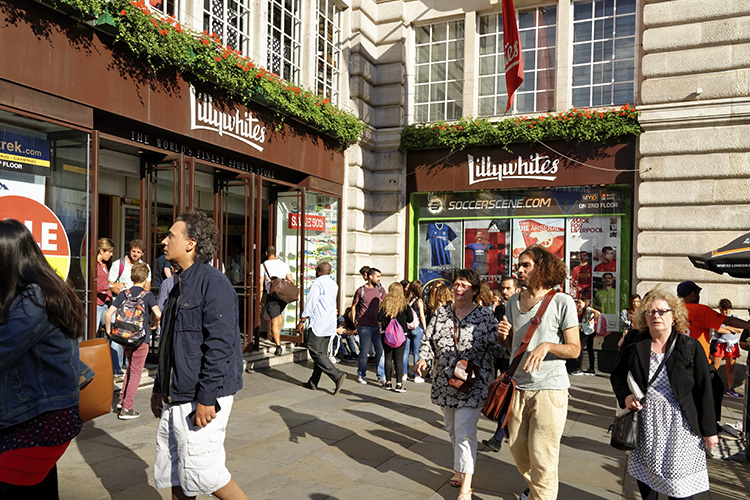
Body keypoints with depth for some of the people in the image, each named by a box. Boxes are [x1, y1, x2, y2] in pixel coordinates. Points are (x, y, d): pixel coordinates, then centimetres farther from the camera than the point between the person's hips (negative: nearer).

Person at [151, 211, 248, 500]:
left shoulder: (213, 283, -16)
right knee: (172, 471, 15)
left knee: (200, 472, -3)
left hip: (202, 399, -9)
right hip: (175, 399, 9)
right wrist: (159, 388, 22)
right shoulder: (180, 285, 15)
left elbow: (220, 346, -22)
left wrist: (206, 399, -23)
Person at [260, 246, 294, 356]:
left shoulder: (263, 265, 0)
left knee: (274, 321, -3)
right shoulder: (284, 264, 7)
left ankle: (278, 346, -10)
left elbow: (261, 283, -3)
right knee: (279, 314, 28)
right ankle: (277, 337, 31)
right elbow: (291, 279, -1)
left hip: (271, 295, -3)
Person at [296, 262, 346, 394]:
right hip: (330, 323, 9)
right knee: (321, 352, 11)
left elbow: (310, 304, -14)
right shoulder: (334, 285, 14)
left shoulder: (317, 283, -10)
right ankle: (313, 382, 17)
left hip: (318, 323, -9)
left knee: (316, 352, -6)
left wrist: (302, 321, -10)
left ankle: (337, 375, -16)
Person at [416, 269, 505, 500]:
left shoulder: (485, 316, -6)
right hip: (445, 383, 5)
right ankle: (461, 468, 39)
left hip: (472, 385, -5)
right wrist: (423, 359, -12)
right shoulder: (440, 313, 5)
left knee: (464, 432, -7)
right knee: (452, 429, 17)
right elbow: (428, 341, 4)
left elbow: (497, 347, -3)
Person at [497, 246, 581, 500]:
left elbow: (575, 349, -8)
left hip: (549, 387, -6)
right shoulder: (513, 302, 8)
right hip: (518, 386, 6)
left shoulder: (562, 301, -9)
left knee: (541, 457, -2)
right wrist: (505, 335, -4)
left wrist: (547, 345, -25)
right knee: (518, 449, 16)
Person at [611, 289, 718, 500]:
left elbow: (704, 390, -3)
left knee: (681, 482, 2)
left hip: (679, 425, -2)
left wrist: (709, 431, -2)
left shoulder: (691, 347, -6)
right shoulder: (634, 344, -2)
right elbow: (617, 375, 11)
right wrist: (625, 396, -9)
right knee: (645, 474, 14)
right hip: (644, 422, 2)